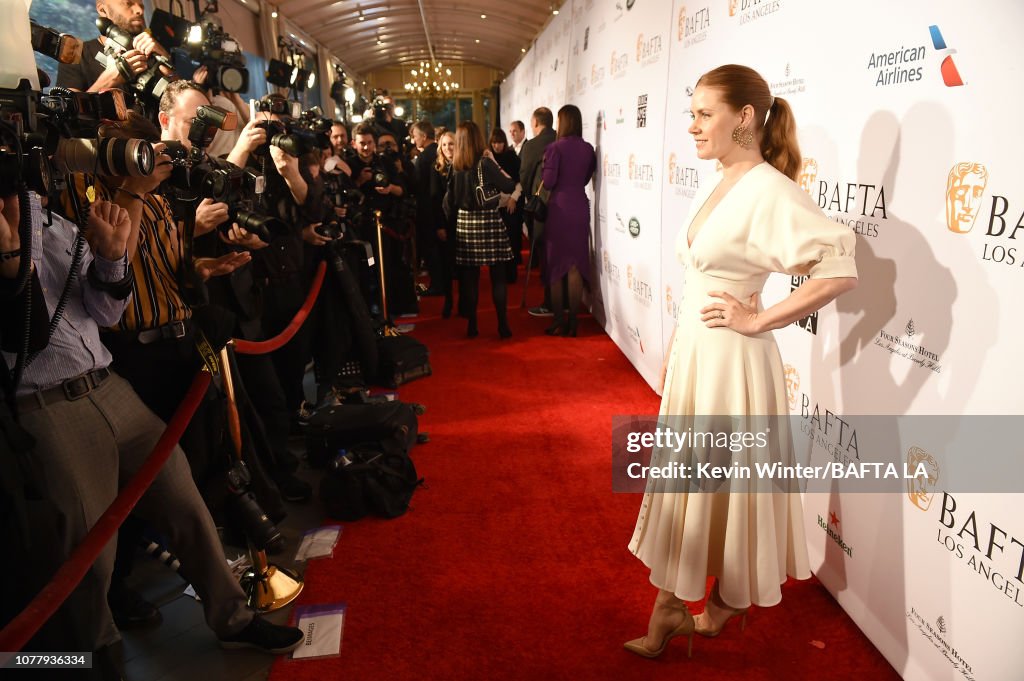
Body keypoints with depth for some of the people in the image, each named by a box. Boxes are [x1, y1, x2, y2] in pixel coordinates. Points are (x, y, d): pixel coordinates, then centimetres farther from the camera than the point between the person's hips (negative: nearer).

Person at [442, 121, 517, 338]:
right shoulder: (485, 163, -10)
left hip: (464, 223, 4)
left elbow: (449, 200, 5)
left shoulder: (455, 167, 3)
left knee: (470, 277, 9)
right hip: (488, 222, -4)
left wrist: (450, 222, 17)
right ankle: (502, 325, 3)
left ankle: (472, 325, 13)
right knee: (497, 276, 2)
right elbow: (510, 186, -10)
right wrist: (495, 163, -4)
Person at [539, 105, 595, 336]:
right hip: (580, 207, 4)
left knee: (556, 266, 6)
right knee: (576, 266, 8)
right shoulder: (588, 149, 3)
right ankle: (572, 322, 12)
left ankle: (559, 322, 8)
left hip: (559, 208, -4)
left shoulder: (555, 148, -11)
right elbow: (587, 176, 11)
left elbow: (548, 182, -12)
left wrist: (544, 166, 6)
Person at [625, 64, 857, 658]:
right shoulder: (717, 188, 9)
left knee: (725, 483, 9)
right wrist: (676, 346, 14)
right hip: (693, 352, 9)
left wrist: (758, 320, -20)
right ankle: (668, 611, 33)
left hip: (731, 360, -9)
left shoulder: (769, 191, -17)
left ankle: (728, 601, 33)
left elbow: (841, 270, -26)